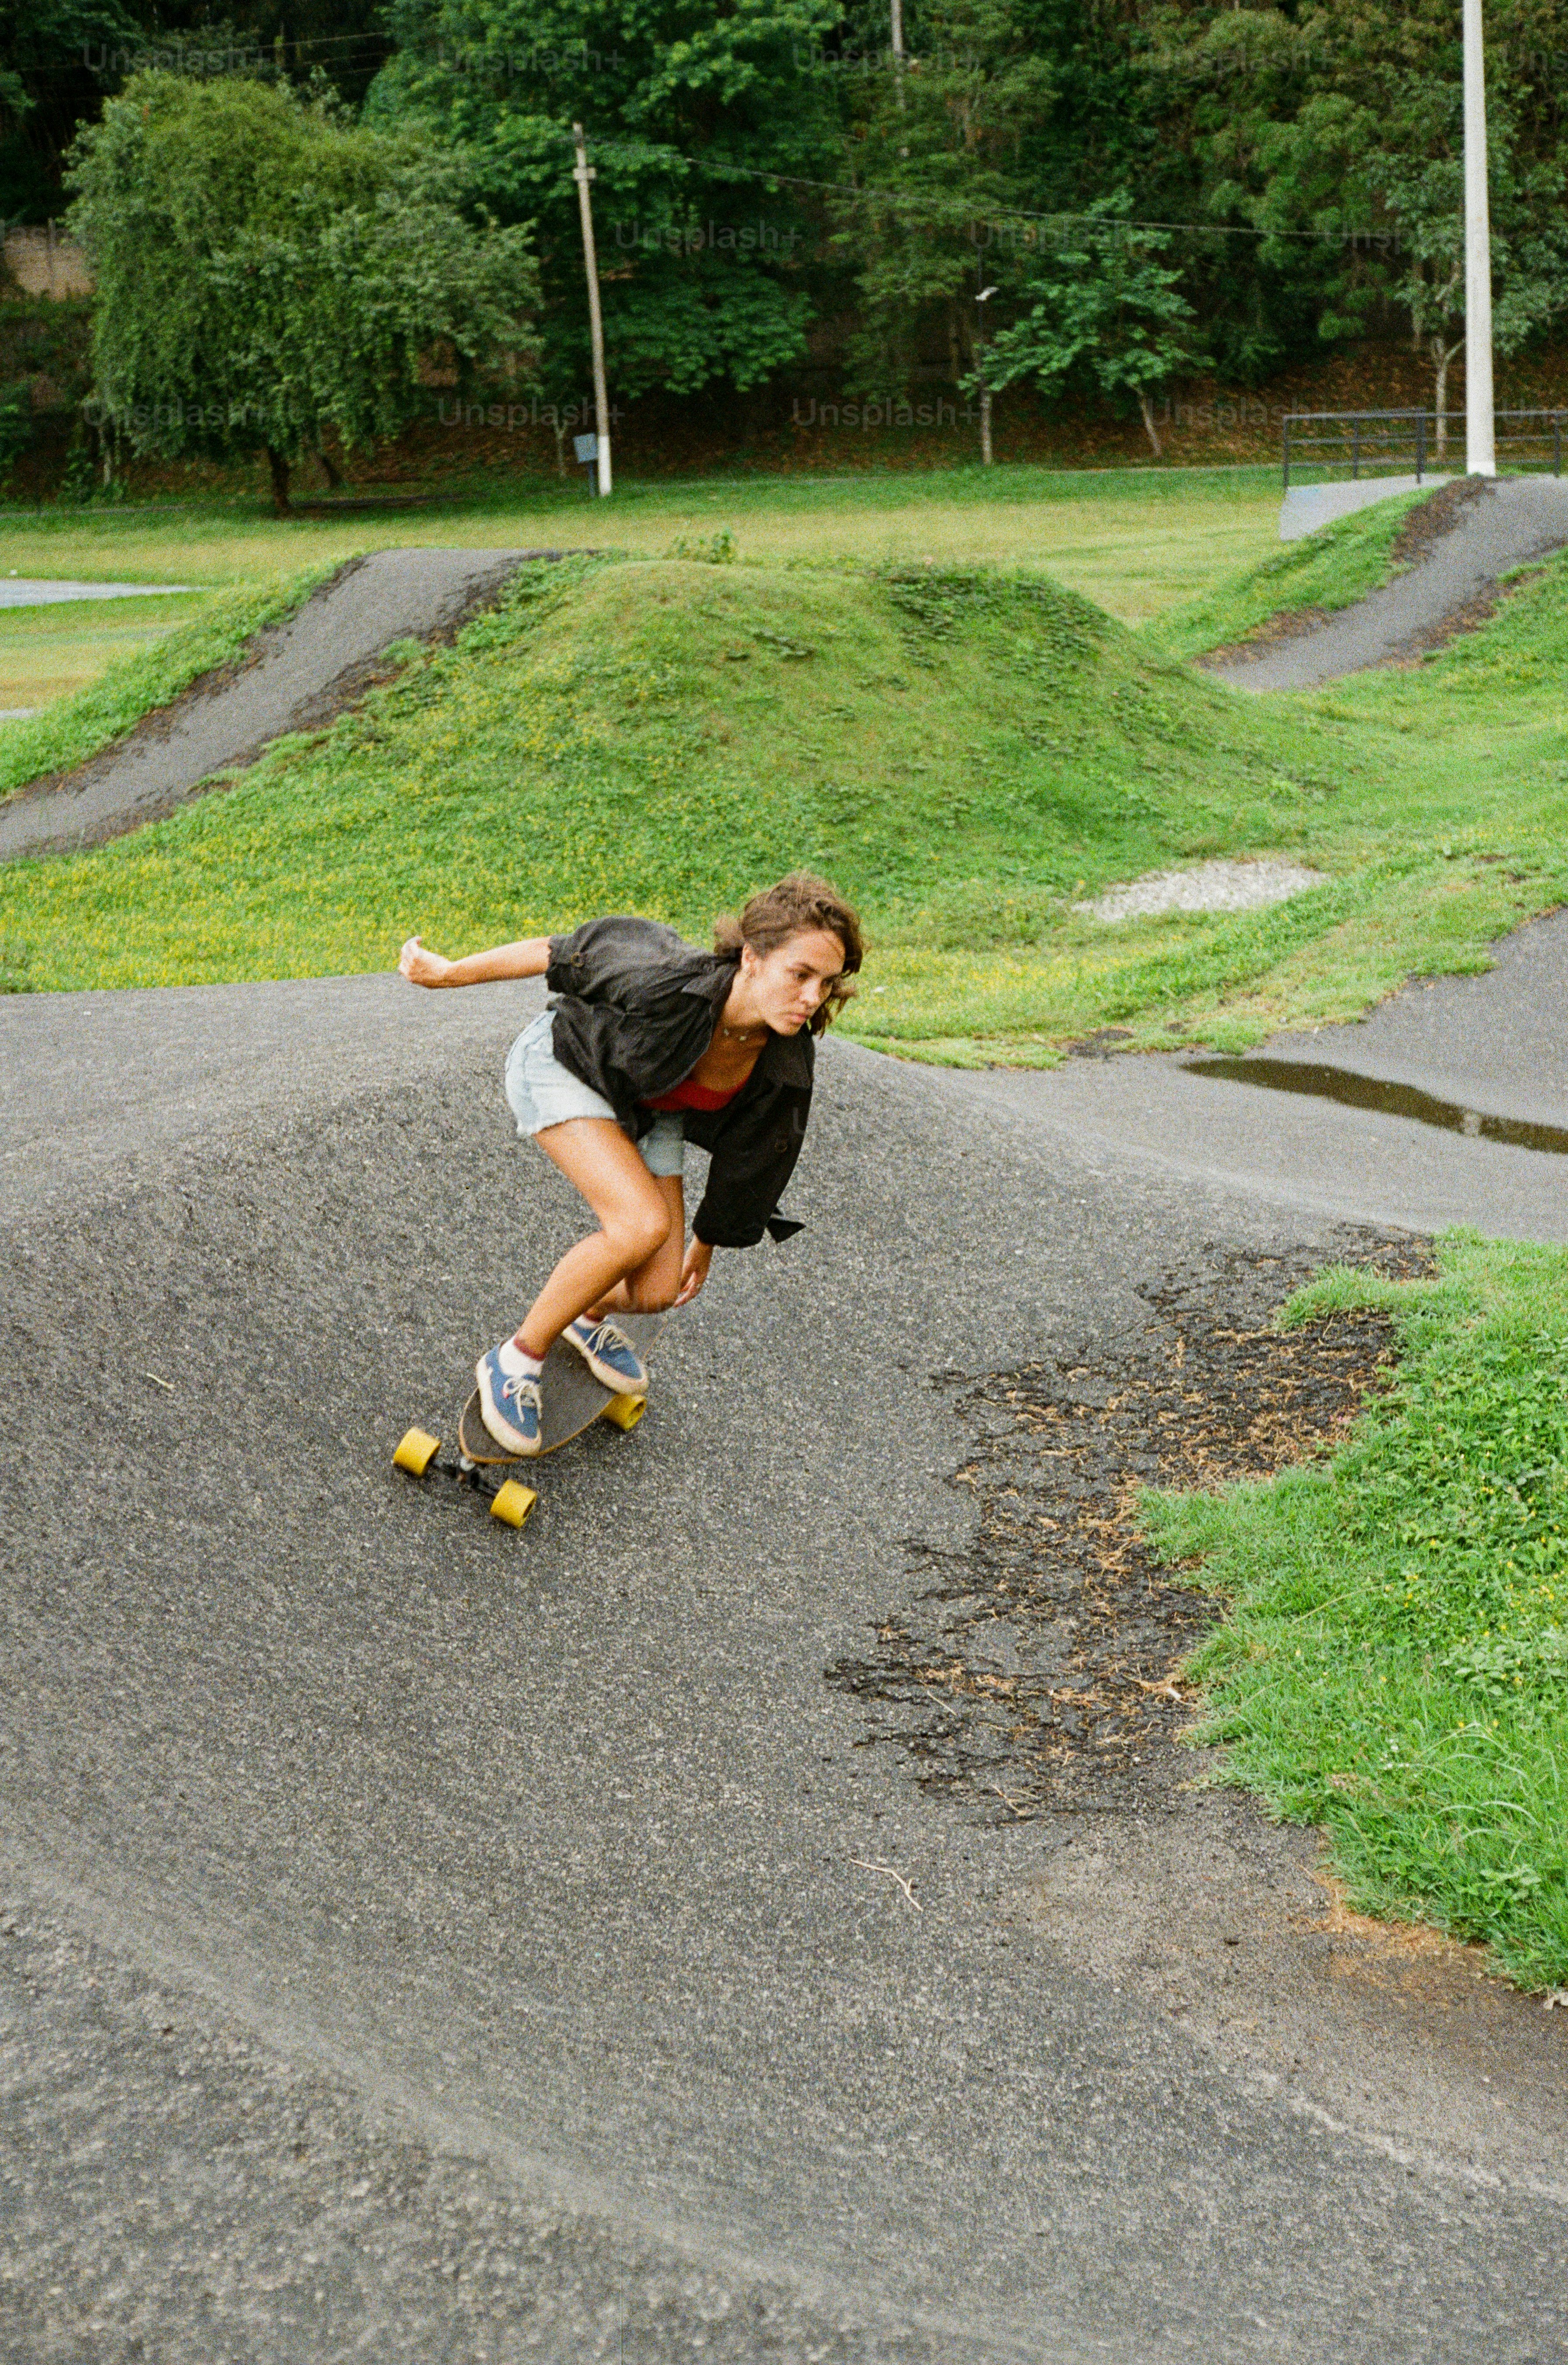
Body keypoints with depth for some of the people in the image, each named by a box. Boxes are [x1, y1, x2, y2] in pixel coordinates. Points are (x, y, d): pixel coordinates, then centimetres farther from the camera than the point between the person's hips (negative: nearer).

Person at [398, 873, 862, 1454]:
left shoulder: (788, 1066, -24)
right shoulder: (668, 982, -39)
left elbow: (745, 1154, -4)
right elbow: (565, 952, -21)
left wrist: (706, 1245, 12)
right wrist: (449, 973, -10)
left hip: (643, 1110, 5)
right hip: (562, 1063, -5)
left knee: (657, 1290, -5)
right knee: (644, 1225, -27)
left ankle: (591, 1315, 34)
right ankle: (518, 1358, -6)